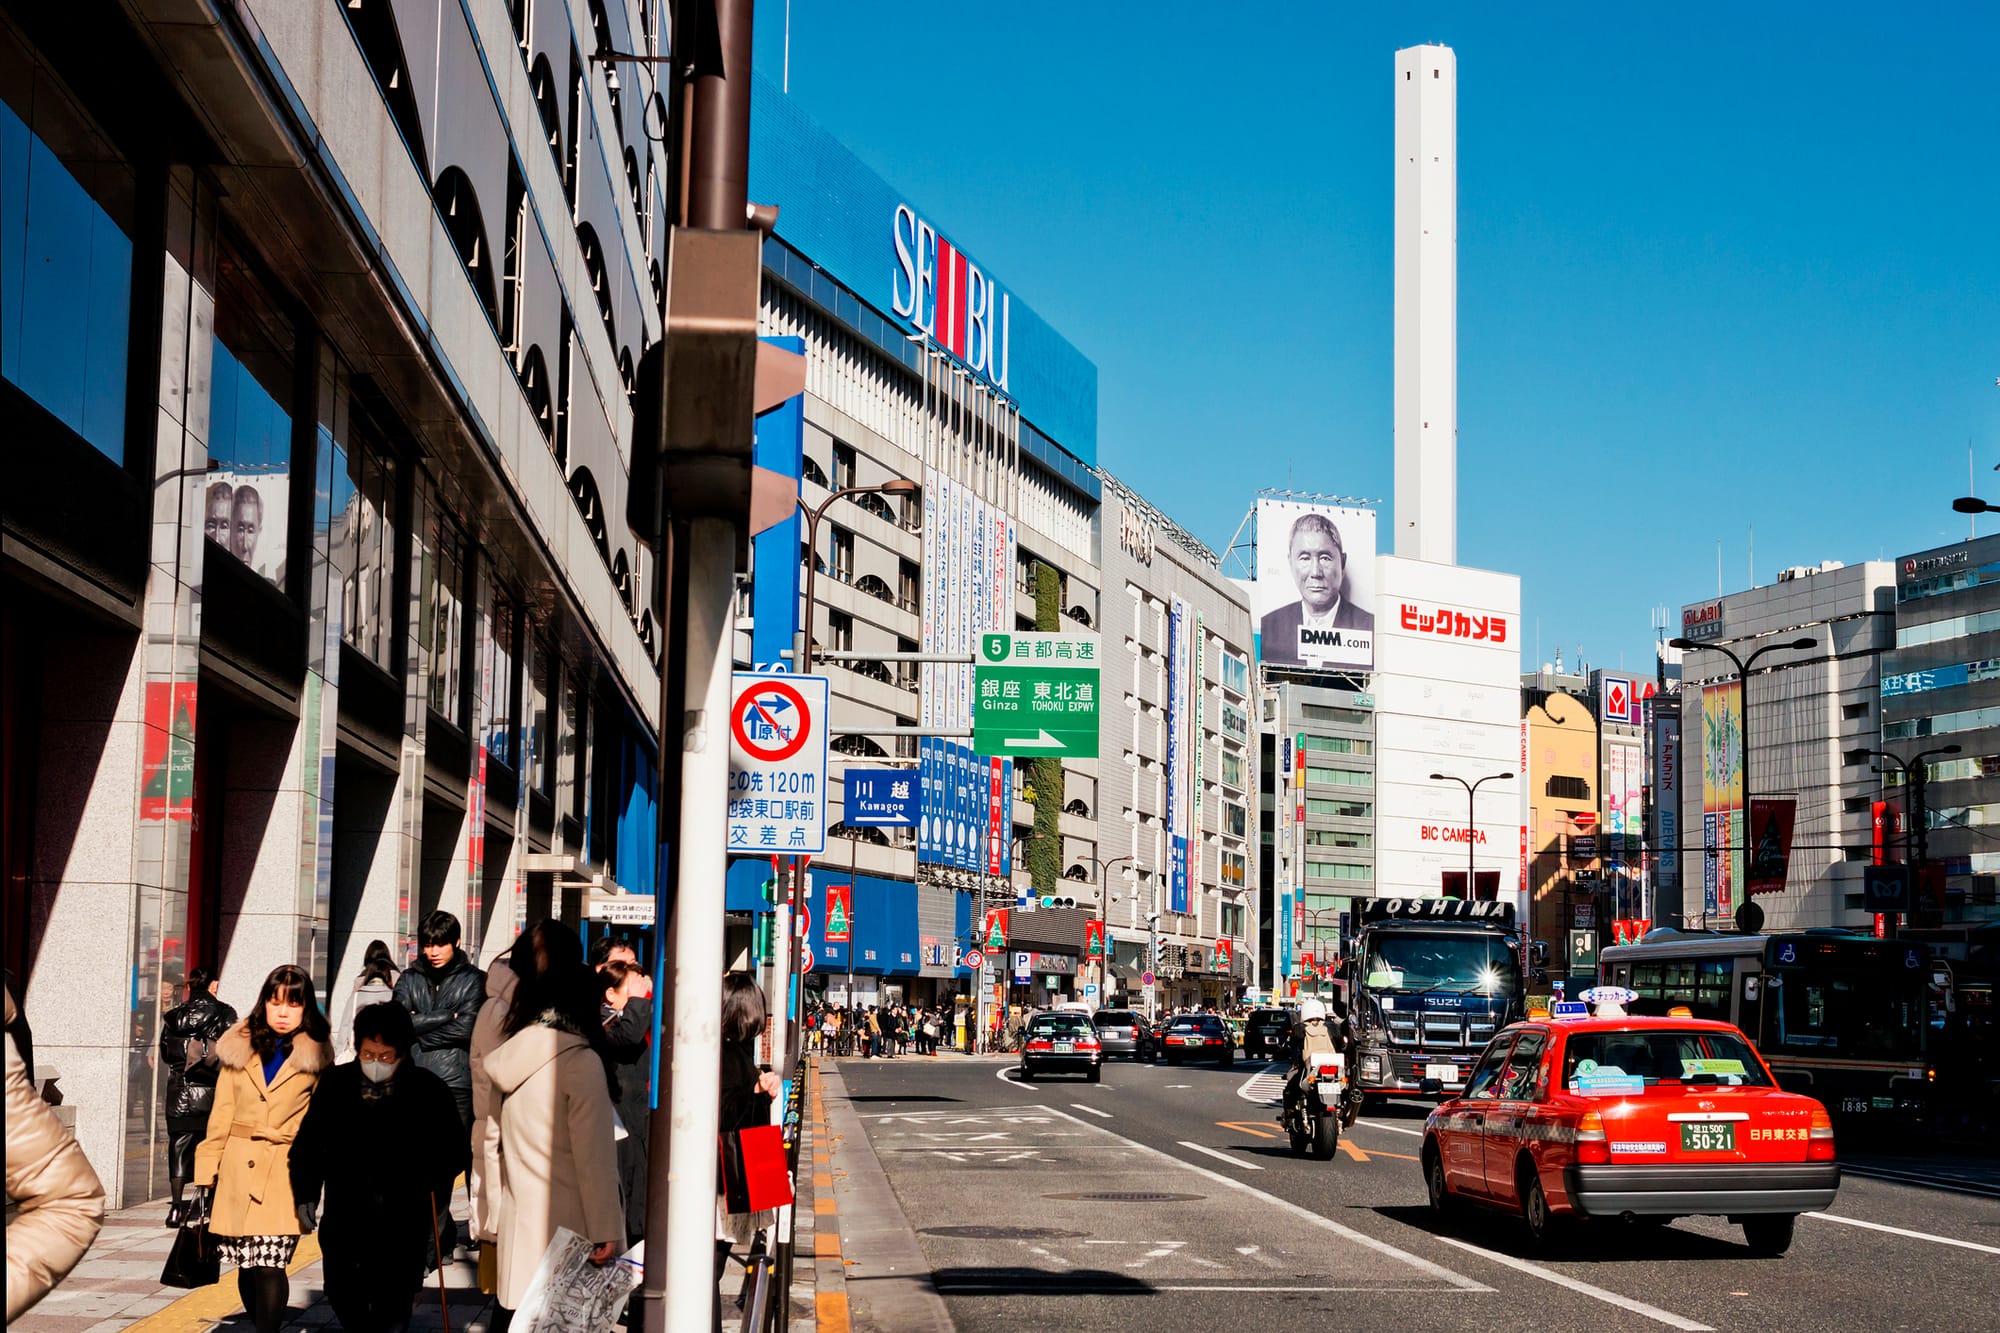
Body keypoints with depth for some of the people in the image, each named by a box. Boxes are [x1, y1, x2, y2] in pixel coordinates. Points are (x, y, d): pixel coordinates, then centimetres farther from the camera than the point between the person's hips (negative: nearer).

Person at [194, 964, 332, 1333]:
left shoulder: (316, 1056, 3)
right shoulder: (239, 1047, 9)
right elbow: (221, 1116, 9)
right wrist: (209, 1172, 3)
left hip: (284, 1176, -3)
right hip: (238, 1171, 3)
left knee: (271, 1266, -14)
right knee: (248, 1266, 9)